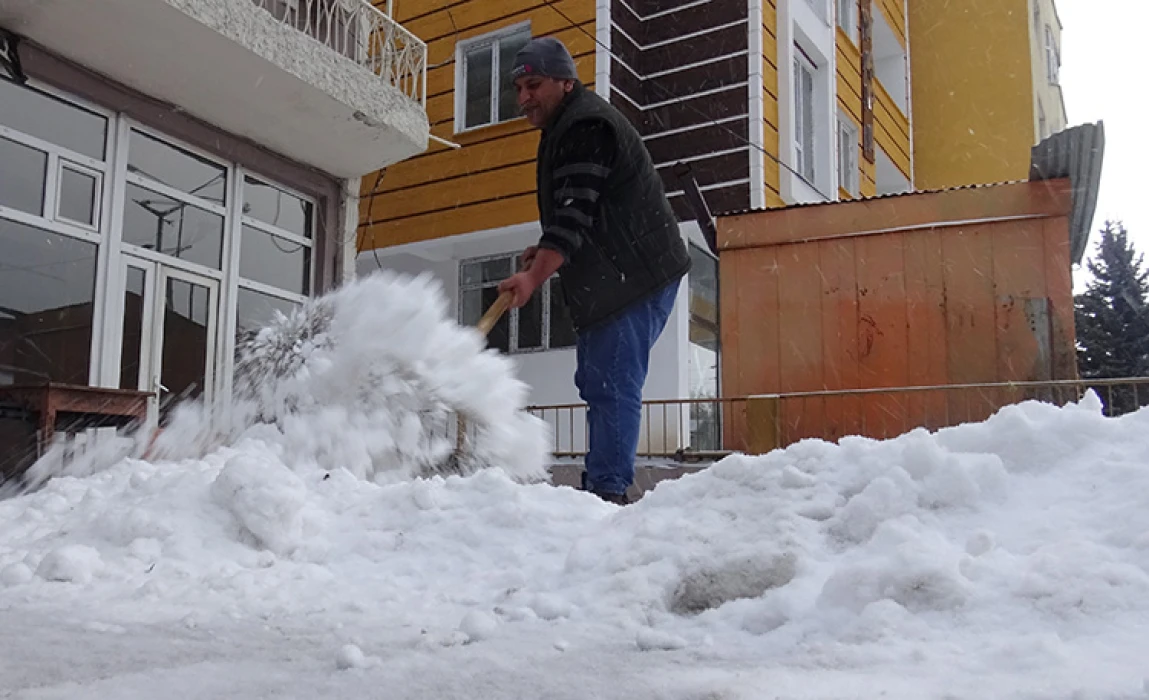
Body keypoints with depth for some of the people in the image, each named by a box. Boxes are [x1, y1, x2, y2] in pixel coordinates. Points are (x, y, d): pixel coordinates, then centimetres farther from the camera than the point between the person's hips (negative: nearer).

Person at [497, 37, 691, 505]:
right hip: (609, 281, 11)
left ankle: (607, 491, -13)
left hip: (633, 277, -11)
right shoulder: (564, 130, 22)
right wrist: (546, 252, 15)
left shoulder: (585, 126, -12)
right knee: (597, 384, 12)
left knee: (613, 386, -14)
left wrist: (536, 274, -32)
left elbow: (576, 211, -24)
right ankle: (600, 492, 17)